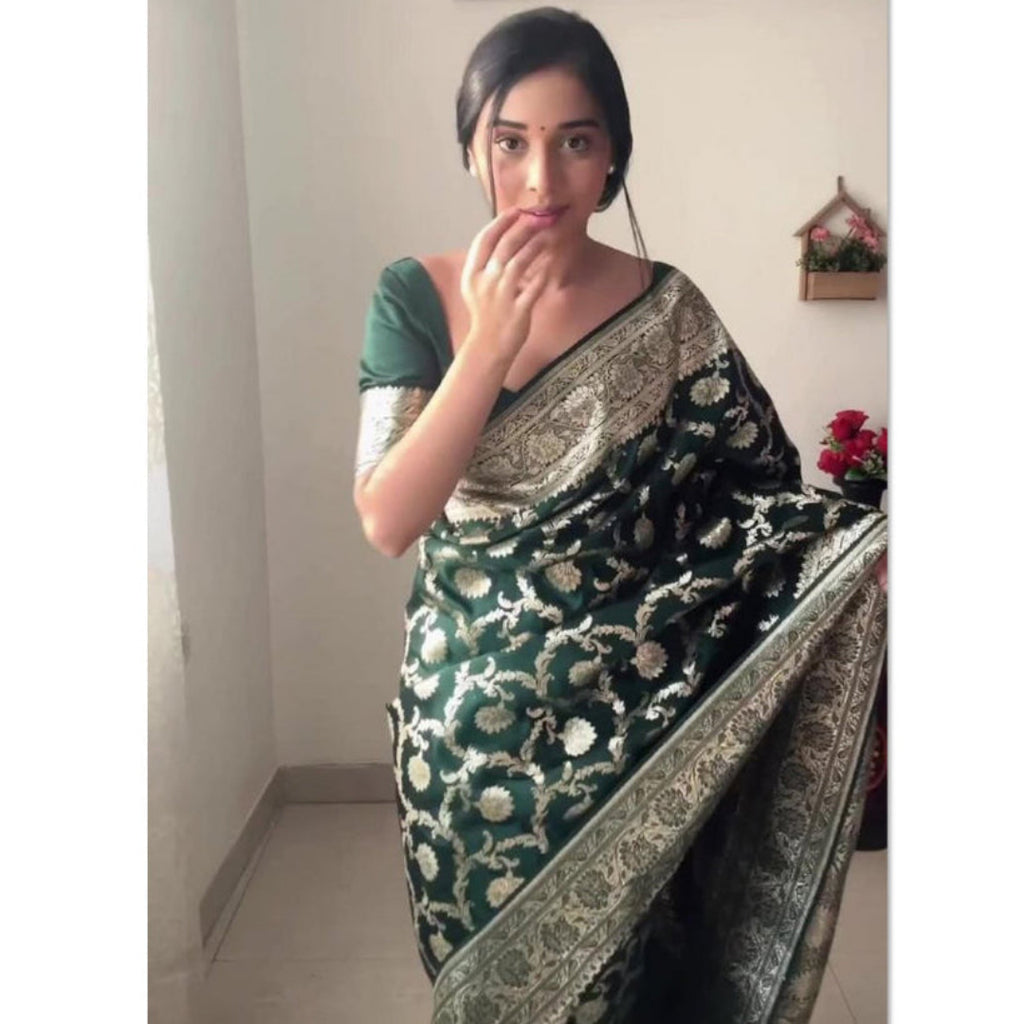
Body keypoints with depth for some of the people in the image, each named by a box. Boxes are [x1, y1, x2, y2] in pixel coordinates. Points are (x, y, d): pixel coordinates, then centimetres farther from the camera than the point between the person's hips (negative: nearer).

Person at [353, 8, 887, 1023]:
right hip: (472, 702, 1)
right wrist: (492, 341, -24)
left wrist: (869, 549, -24)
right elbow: (387, 520, -16)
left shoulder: (666, 308, -7)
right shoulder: (415, 296, -6)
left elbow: (764, 496, -5)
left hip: (629, 707, 0)